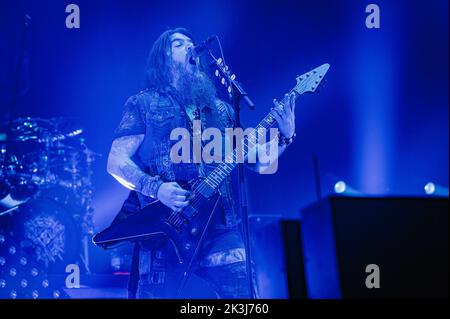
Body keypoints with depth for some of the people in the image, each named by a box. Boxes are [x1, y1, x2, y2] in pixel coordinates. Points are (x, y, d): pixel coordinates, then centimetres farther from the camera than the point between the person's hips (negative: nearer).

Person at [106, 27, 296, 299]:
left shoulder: (221, 109, 19)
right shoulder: (143, 104, 7)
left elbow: (256, 161, 17)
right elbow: (116, 161, 0)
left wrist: (285, 136, 0)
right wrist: (156, 188, -16)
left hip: (221, 227, 3)